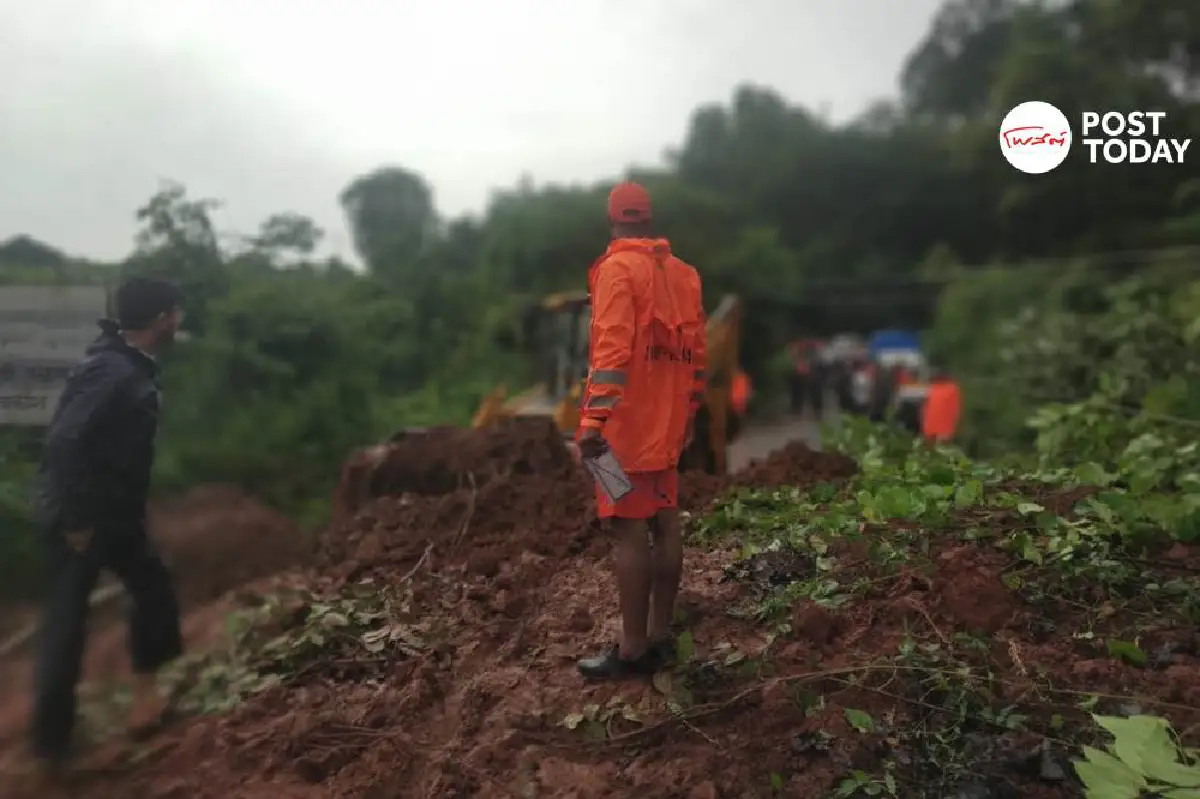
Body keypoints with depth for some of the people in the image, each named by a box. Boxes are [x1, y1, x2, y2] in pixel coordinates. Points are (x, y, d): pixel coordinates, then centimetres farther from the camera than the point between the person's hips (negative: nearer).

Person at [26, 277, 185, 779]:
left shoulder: (132, 368, 7)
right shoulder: (111, 371, -23)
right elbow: (63, 442, -29)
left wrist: (131, 509, 17)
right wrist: (74, 521, -23)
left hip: (113, 514, 10)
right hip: (81, 520, -10)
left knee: (153, 588, 17)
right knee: (65, 624, 2)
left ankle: (146, 692, 33)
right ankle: (49, 747, 17)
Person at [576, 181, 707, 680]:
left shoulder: (617, 268, -9)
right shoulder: (682, 272, 13)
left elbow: (612, 348, -20)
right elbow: (697, 353, 14)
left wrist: (593, 418, -22)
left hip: (627, 423, -8)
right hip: (666, 423, 8)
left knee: (629, 531, -4)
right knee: (665, 524, 11)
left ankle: (633, 649, 3)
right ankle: (659, 635, 22)